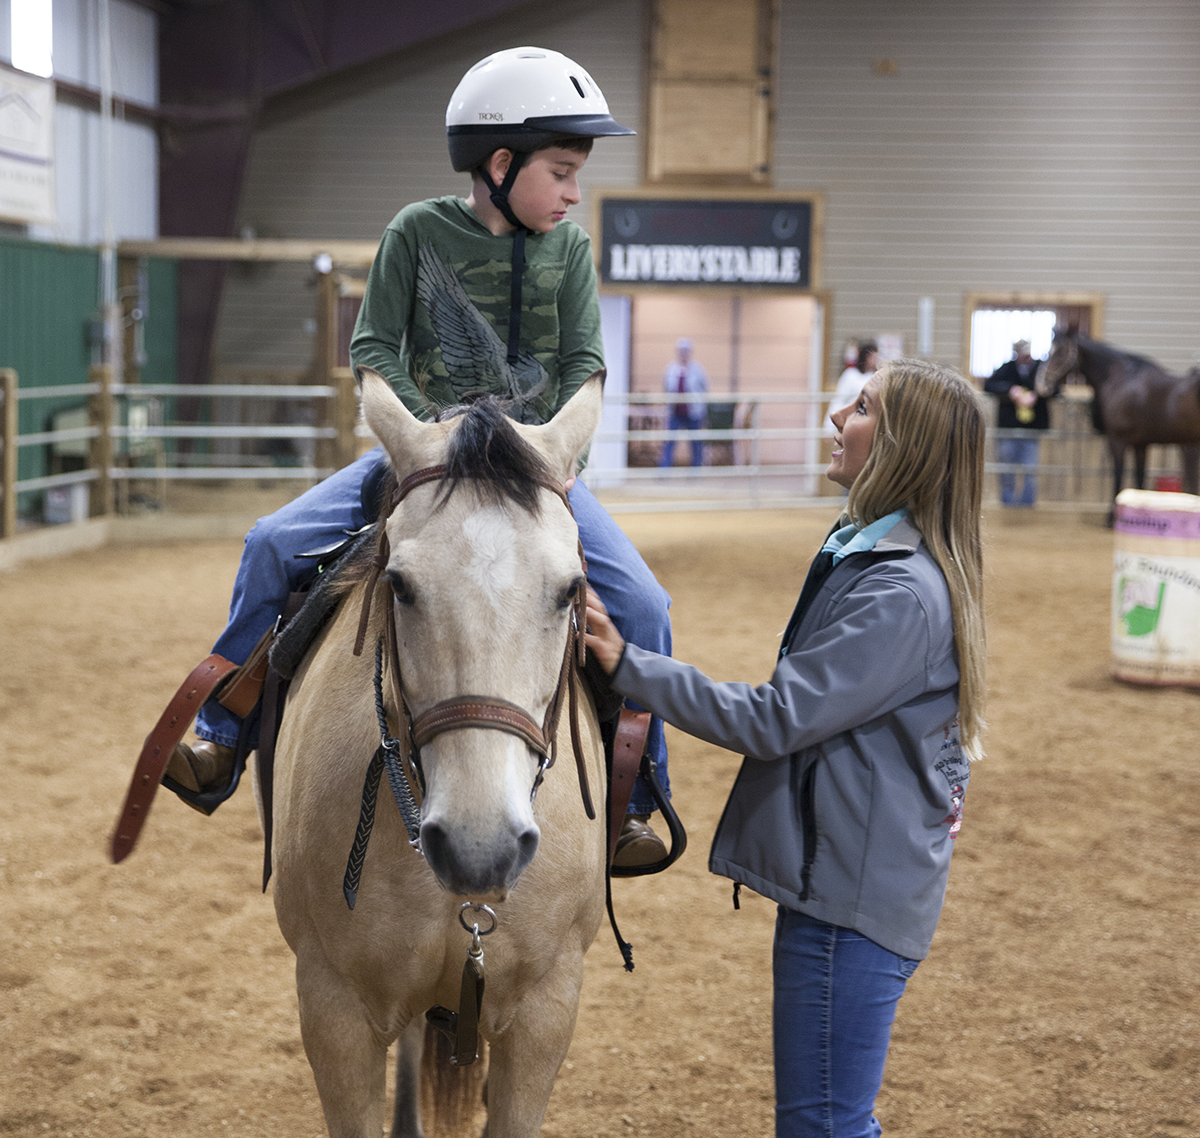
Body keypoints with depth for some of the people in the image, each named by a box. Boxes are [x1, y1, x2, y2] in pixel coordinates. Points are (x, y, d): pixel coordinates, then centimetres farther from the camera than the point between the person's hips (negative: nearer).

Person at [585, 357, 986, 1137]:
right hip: (844, 875, 11)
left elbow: (772, 721, -22)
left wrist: (628, 664, -21)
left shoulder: (902, 595, -22)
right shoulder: (869, 551, 11)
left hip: (855, 894, -11)